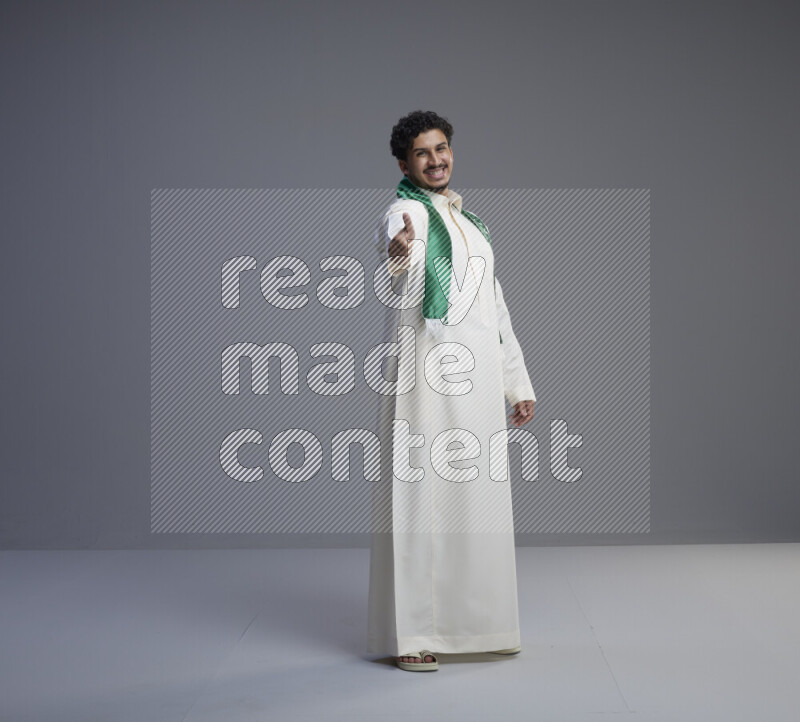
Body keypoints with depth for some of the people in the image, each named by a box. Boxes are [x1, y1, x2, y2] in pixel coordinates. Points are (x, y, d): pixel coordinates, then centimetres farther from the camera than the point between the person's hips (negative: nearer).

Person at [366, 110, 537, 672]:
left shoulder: (469, 221, 21)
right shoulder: (406, 213, -4)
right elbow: (406, 290, -25)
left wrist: (518, 383, 20)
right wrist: (399, 258, -49)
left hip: (480, 381, 8)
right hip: (429, 378, -8)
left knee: (479, 502, 11)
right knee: (421, 498, -7)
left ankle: (472, 624, 23)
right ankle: (411, 634, -1)